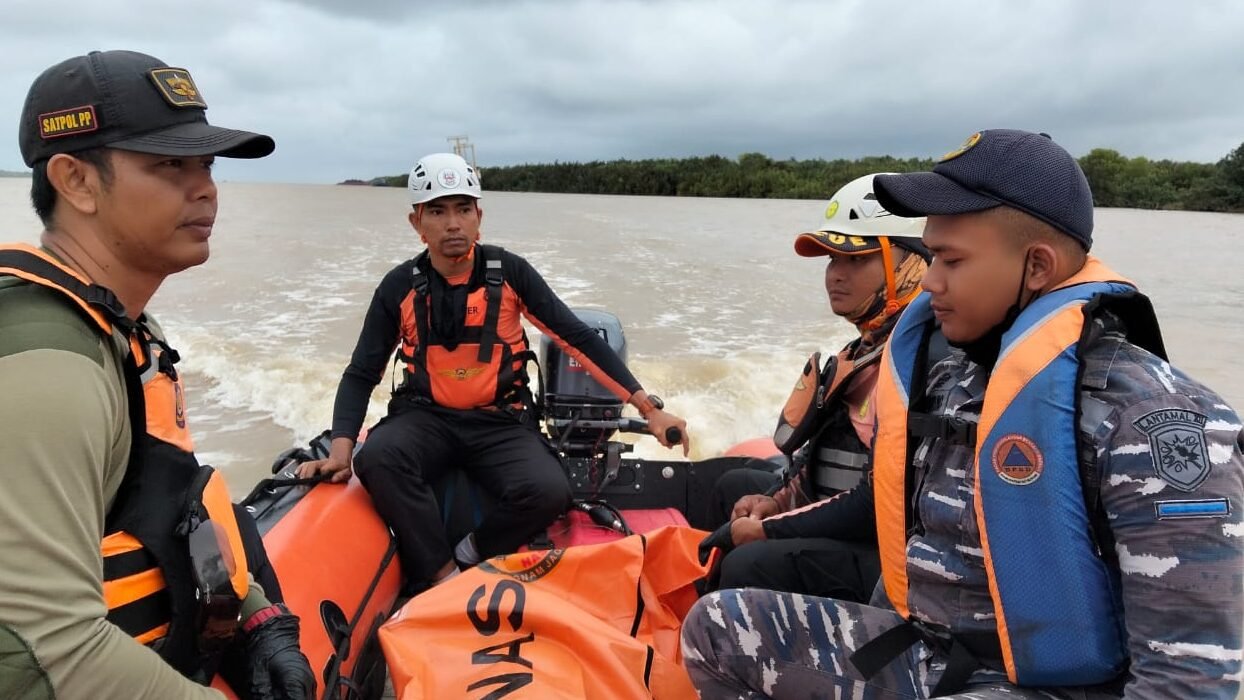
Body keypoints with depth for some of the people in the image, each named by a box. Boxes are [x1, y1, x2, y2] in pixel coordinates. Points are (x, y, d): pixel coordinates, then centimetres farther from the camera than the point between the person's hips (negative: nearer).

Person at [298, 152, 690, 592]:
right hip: (427, 418, 1)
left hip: (501, 423, 0)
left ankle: (465, 558, -5)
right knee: (376, 457, -32)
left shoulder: (509, 272, -4)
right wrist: (340, 450, -13)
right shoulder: (400, 287, -1)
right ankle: (444, 577, -18)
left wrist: (648, 407, -9)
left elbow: (578, 338, -3)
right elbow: (361, 373, 4)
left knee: (549, 492, -29)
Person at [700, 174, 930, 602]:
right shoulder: (872, 343, 10)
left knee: (751, 567, -28)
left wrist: (771, 529, -18)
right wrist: (777, 501, 4)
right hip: (842, 525, 11)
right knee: (735, 486, 21)